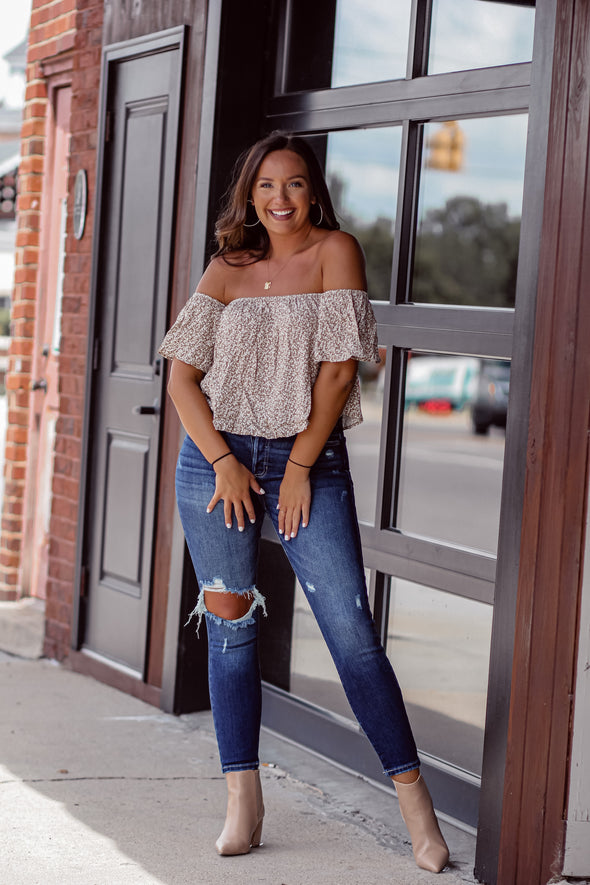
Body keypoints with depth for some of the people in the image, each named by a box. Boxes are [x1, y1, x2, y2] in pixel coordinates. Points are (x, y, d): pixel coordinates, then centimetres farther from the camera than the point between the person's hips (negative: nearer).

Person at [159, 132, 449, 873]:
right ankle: (242, 802, 11)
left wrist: (300, 468, -9)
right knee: (230, 625, 4)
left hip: (309, 457, -3)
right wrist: (223, 461, -10)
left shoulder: (335, 251, -1)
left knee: (352, 631, -8)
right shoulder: (228, 270, 7)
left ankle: (413, 798, -2)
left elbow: (340, 367, -7)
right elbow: (182, 375, 3)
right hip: (217, 455, 3)